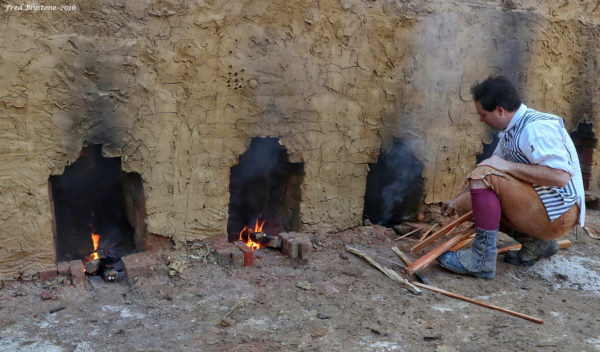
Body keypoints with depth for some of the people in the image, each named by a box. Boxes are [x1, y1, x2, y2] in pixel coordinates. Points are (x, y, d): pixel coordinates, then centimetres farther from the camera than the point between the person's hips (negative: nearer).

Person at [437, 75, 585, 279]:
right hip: (541, 208, 10)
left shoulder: (537, 127, -19)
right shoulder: (510, 131, 10)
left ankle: (481, 260, -21)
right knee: (467, 202, 14)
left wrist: (508, 166, -23)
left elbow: (560, 176, -30)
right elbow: (494, 167, 21)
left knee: (483, 176, -24)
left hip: (557, 213, -10)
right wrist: (457, 200, 20)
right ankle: (537, 244, 8)